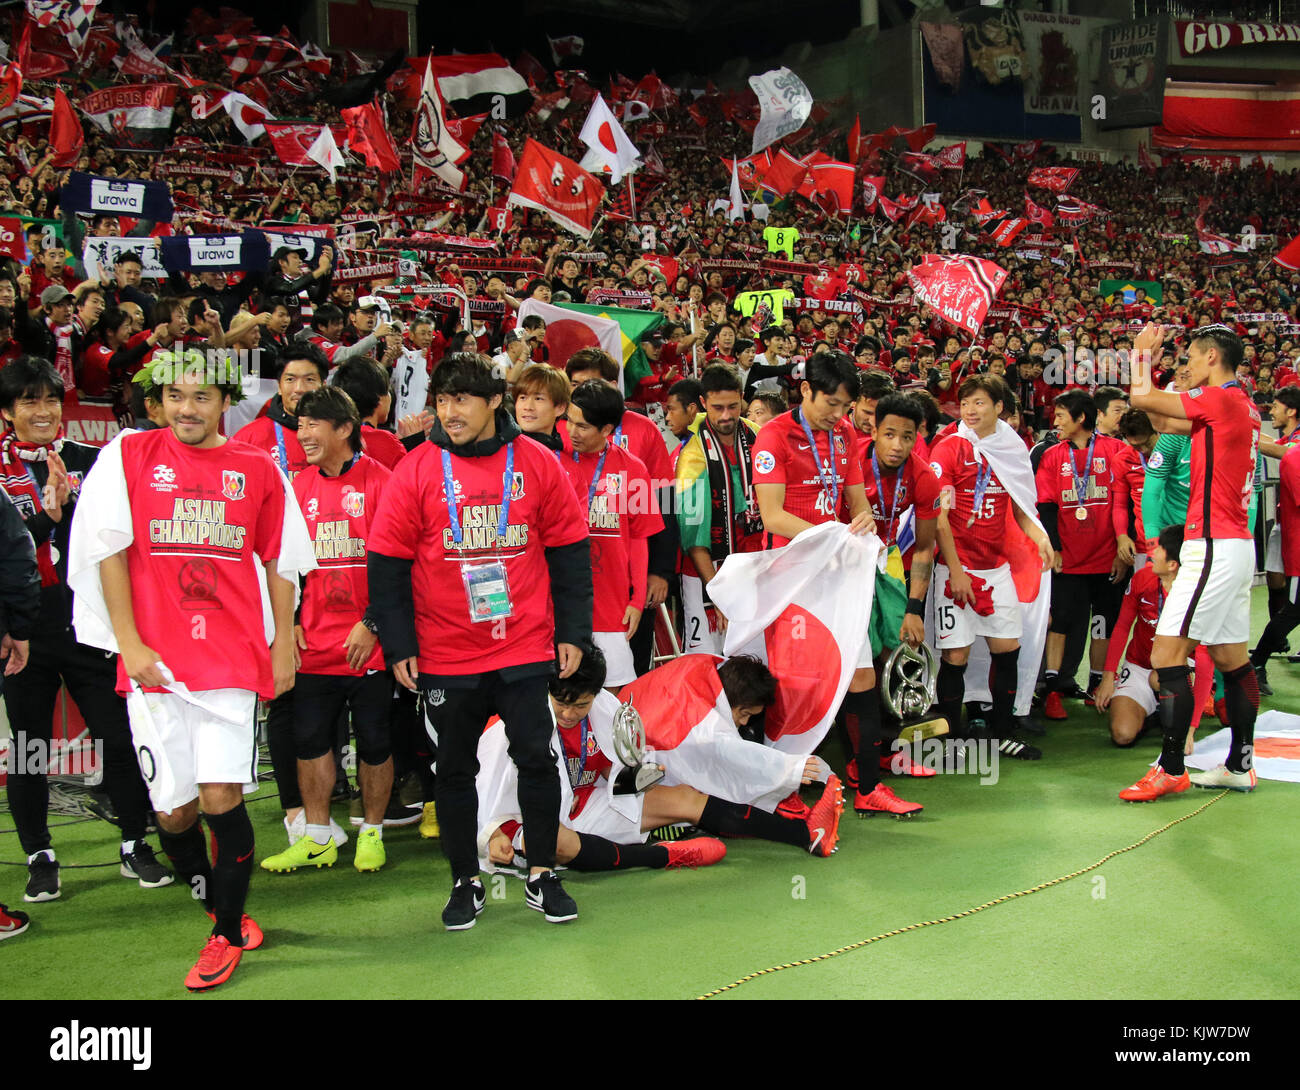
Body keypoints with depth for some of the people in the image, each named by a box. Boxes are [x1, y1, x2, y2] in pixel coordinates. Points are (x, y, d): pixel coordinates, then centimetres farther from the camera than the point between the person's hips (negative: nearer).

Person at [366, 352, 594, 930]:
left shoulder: (537, 464, 0)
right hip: (445, 654, 0)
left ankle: (542, 876, 20)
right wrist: (398, 645, -4)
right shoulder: (417, 470, -3)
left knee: (536, 756, 3)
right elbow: (387, 564, -1)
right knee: (454, 767, 9)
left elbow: (570, 552, 5)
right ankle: (466, 882, 25)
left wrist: (573, 632, 2)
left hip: (526, 647, 0)